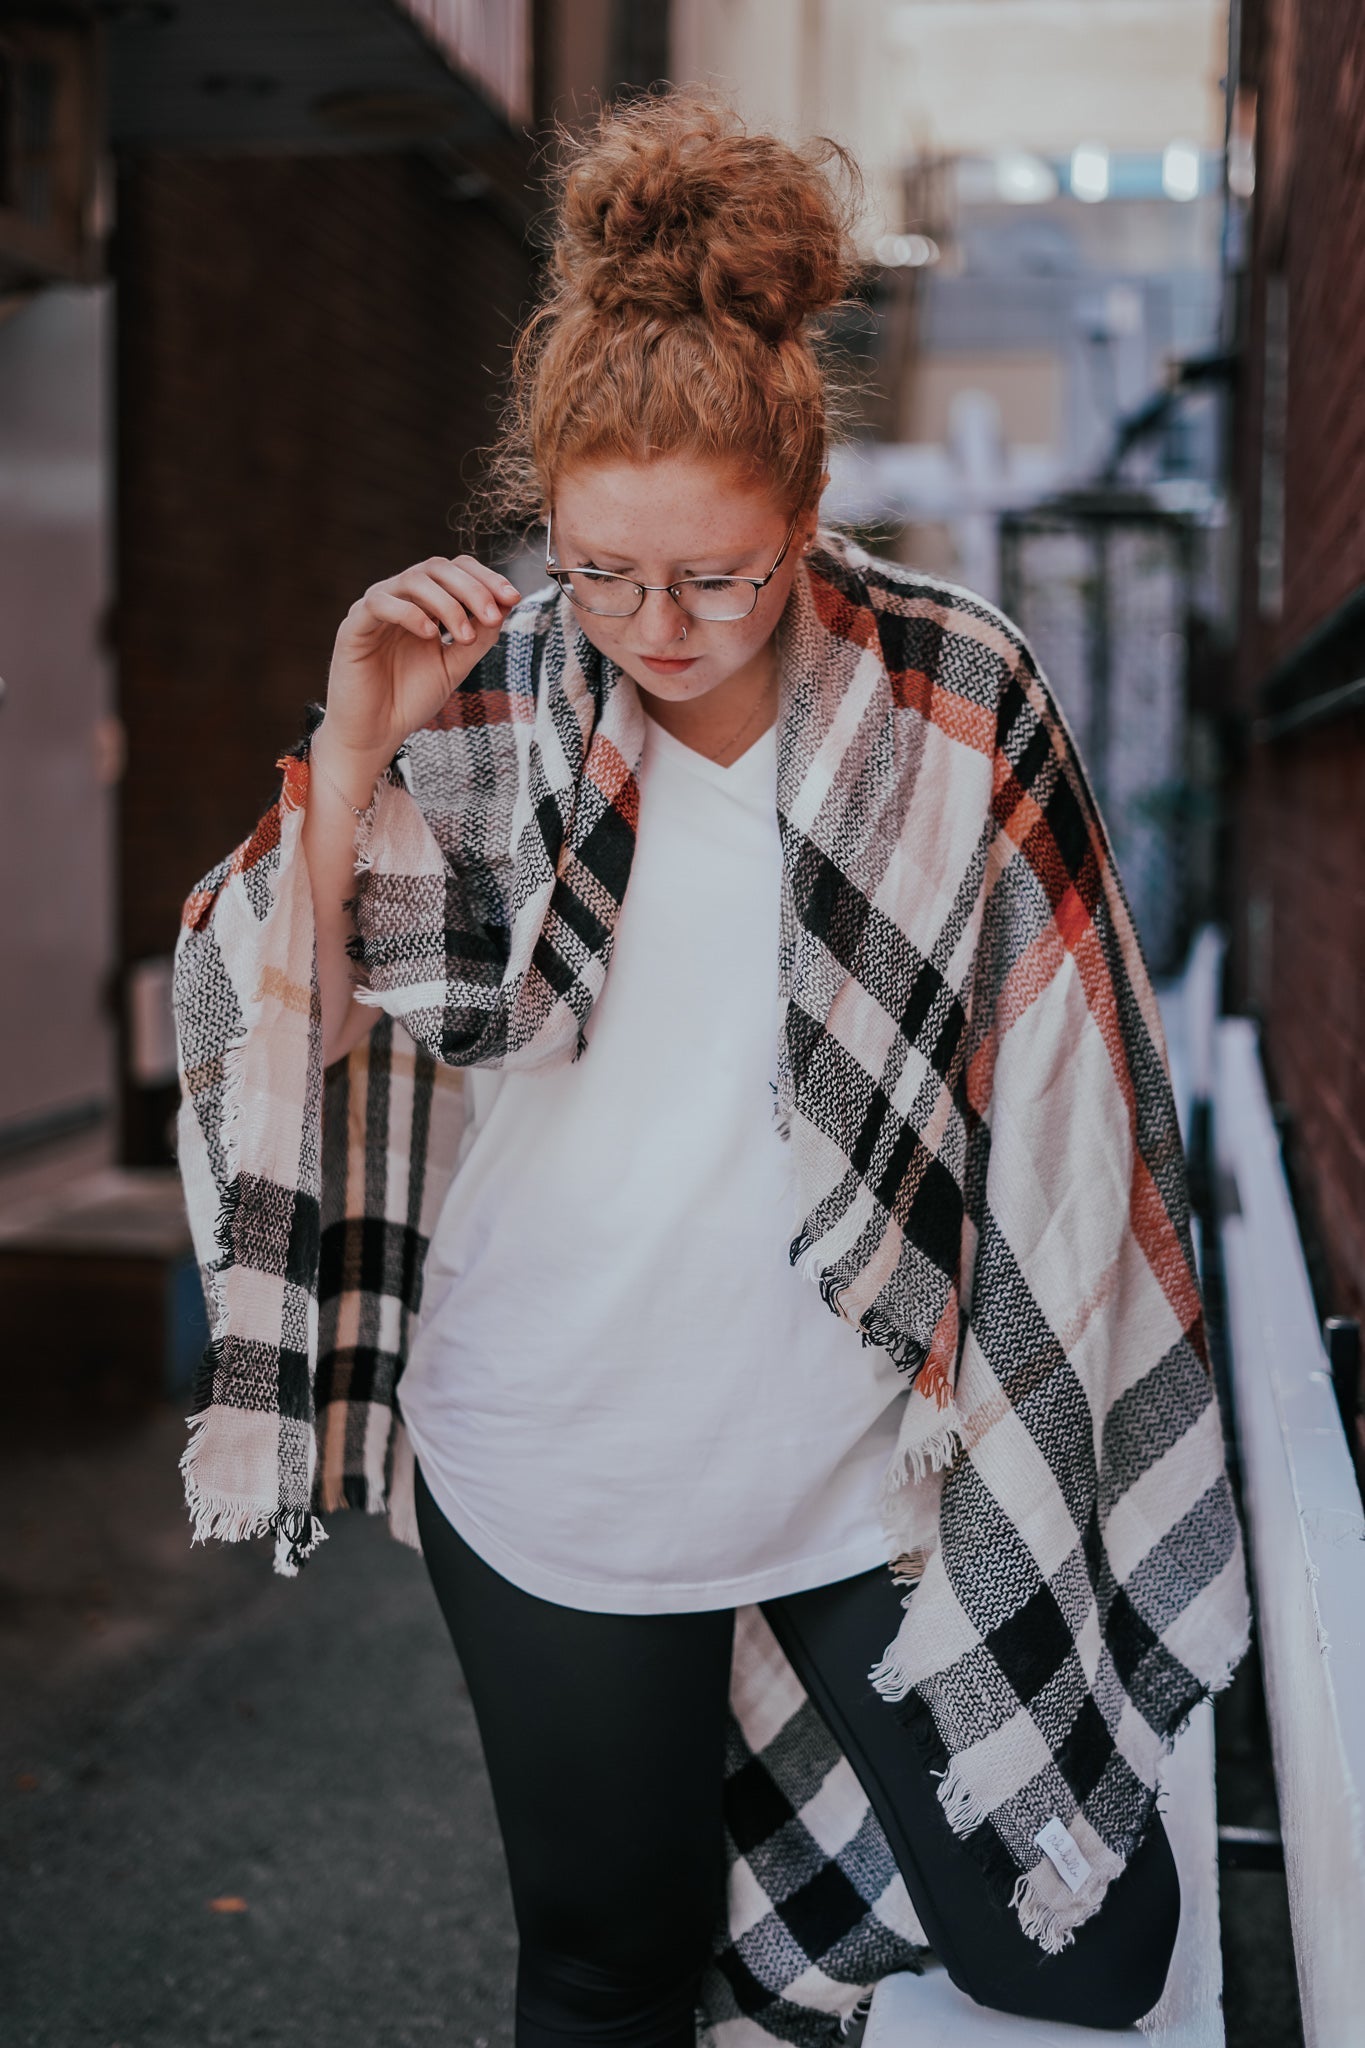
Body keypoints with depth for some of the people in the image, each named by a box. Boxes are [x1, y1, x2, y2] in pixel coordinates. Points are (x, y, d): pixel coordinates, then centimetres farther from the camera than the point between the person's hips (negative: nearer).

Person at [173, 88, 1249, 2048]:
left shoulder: (945, 688, -10)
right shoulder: (487, 697, -8)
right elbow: (299, 1043, -10)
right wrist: (352, 747, -22)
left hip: (877, 1442, 0)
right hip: (556, 1470, 1)